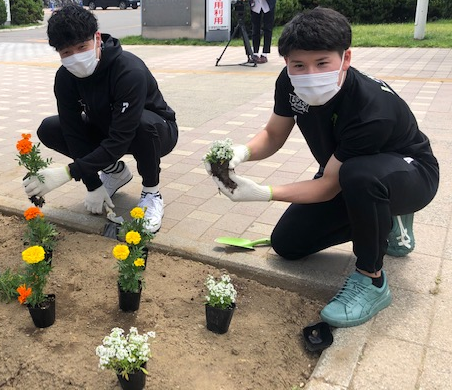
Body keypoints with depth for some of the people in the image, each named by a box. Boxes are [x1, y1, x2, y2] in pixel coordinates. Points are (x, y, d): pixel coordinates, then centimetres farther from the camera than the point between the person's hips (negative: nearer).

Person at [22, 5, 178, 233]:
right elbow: (74, 132, -15)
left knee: (144, 123, -41)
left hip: (157, 131, -5)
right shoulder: (65, 77, -17)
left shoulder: (130, 71, -34)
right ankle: (115, 171, 8)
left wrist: (67, 173, -39)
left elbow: (120, 141, -37)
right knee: (49, 129, -12)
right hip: (105, 131, 6)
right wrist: (93, 185, -20)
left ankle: (151, 193, -13)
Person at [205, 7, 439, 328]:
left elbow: (329, 186, -30)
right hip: (344, 175, 7)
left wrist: (261, 193, -40)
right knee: (287, 244, 2)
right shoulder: (290, 83, -20)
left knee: (360, 175, -43)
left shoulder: (374, 111, -38)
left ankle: (371, 280, -17)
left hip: (411, 173, -6)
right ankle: (386, 223, 18)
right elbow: (273, 136, -6)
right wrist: (241, 153, -28)